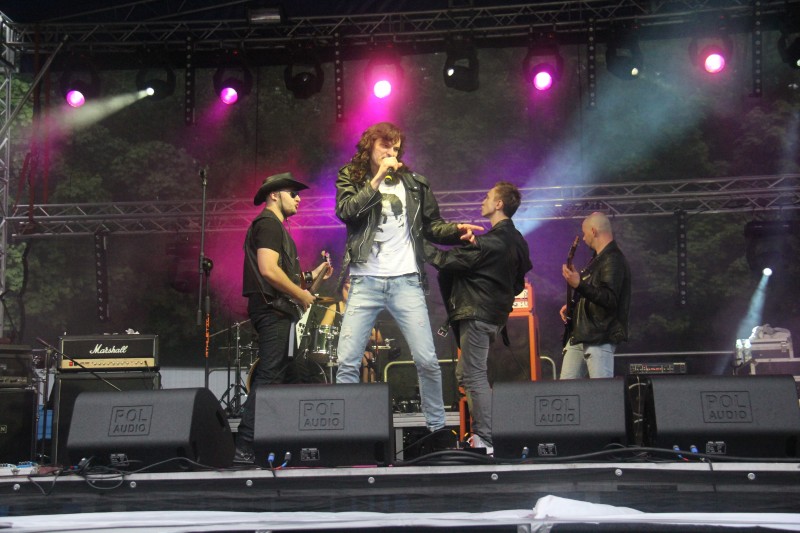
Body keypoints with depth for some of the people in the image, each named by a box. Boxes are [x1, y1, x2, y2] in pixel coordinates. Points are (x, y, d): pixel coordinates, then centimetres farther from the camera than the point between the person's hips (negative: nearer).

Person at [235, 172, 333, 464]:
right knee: (269, 379, -13)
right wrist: (301, 294, -13)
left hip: (279, 313, 11)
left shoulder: (274, 226, 25)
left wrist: (310, 276, 16)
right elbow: (268, 270, -21)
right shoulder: (268, 223, -8)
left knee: (295, 376, 13)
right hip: (273, 311, -11)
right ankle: (245, 448, -14)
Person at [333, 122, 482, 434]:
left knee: (427, 360, -3)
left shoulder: (413, 183, 12)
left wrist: (456, 230, -3)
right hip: (365, 282, -1)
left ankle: (437, 427, 12)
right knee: (347, 361, -5)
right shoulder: (351, 180, 9)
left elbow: (431, 226, 16)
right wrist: (378, 178, -11)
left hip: (406, 282, 1)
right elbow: (346, 211, -11)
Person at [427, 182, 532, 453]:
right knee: (469, 372, 17)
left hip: (478, 313, -10)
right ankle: (480, 431, 18)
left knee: (474, 375, -8)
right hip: (496, 313, 10)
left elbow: (452, 261, -15)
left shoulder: (492, 241, -17)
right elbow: (518, 283, 20)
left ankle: (487, 440, -10)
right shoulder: (517, 241, 14)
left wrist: (426, 248, -3)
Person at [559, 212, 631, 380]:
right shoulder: (598, 258, 20)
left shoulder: (613, 260, -13)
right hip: (579, 335, 10)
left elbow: (610, 300, -24)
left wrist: (579, 285, -31)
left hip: (600, 339, -10)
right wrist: (572, 306, 15)